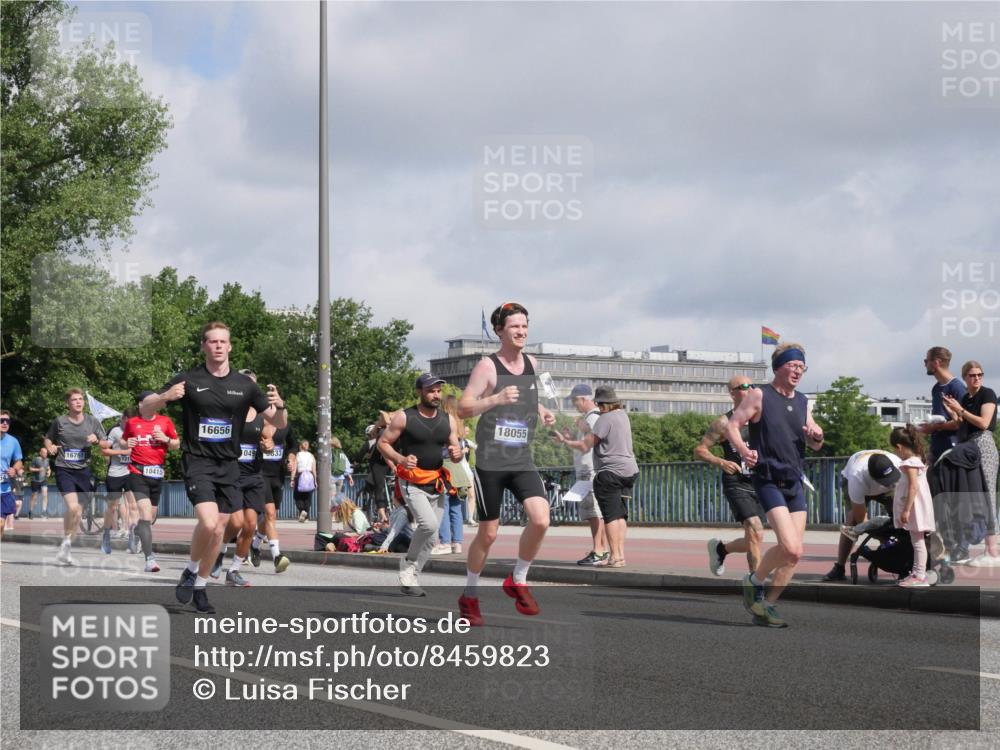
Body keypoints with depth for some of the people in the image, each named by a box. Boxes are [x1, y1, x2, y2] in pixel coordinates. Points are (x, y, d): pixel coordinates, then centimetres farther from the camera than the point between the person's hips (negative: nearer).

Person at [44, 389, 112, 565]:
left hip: (83, 470, 3)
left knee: (78, 511, 7)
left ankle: (66, 549, 23)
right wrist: (50, 448, -5)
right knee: (72, 507, -22)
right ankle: (66, 541, 0)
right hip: (64, 470, -3)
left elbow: (107, 445, 8)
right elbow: (48, 439, 16)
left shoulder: (93, 421, 4)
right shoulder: (59, 421, 0)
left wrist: (97, 441, -12)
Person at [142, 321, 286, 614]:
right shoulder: (188, 380, -3)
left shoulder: (244, 385, 5)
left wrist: (279, 406, -15)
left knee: (219, 529, 5)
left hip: (228, 465, 4)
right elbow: (145, 408, -2)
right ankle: (190, 571, 5)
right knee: (208, 522, -21)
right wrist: (165, 397, -23)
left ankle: (200, 586, 23)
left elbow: (279, 423, 8)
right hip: (198, 461, -4)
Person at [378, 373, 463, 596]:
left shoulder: (448, 419, 7)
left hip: (437, 484, 6)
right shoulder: (404, 417, -6)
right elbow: (382, 443, -2)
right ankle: (408, 563, -3)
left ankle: (410, 578, 18)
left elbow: (457, 454, 12)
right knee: (428, 524, -25)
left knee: (431, 538, 5)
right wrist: (401, 459, -18)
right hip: (412, 482, -5)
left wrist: (457, 453, -13)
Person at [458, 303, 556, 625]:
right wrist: (496, 399, -29)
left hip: (522, 461, 4)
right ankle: (469, 595, 22)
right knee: (488, 533, 2)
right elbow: (463, 409, -13)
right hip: (490, 461, -4)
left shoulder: (531, 363, 10)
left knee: (540, 520, -16)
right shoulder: (488, 366, -7)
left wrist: (542, 412, 9)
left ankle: (518, 581, 6)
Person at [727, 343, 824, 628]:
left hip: (795, 483, 7)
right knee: (789, 547, -20)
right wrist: (743, 450, -26)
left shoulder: (802, 402, 15)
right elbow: (731, 425, -7)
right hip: (768, 480, -7)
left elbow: (815, 445, 22)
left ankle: (766, 607, 13)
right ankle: (754, 581, 6)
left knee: (794, 554, 1)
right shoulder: (760, 396, -3)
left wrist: (817, 436, -2)